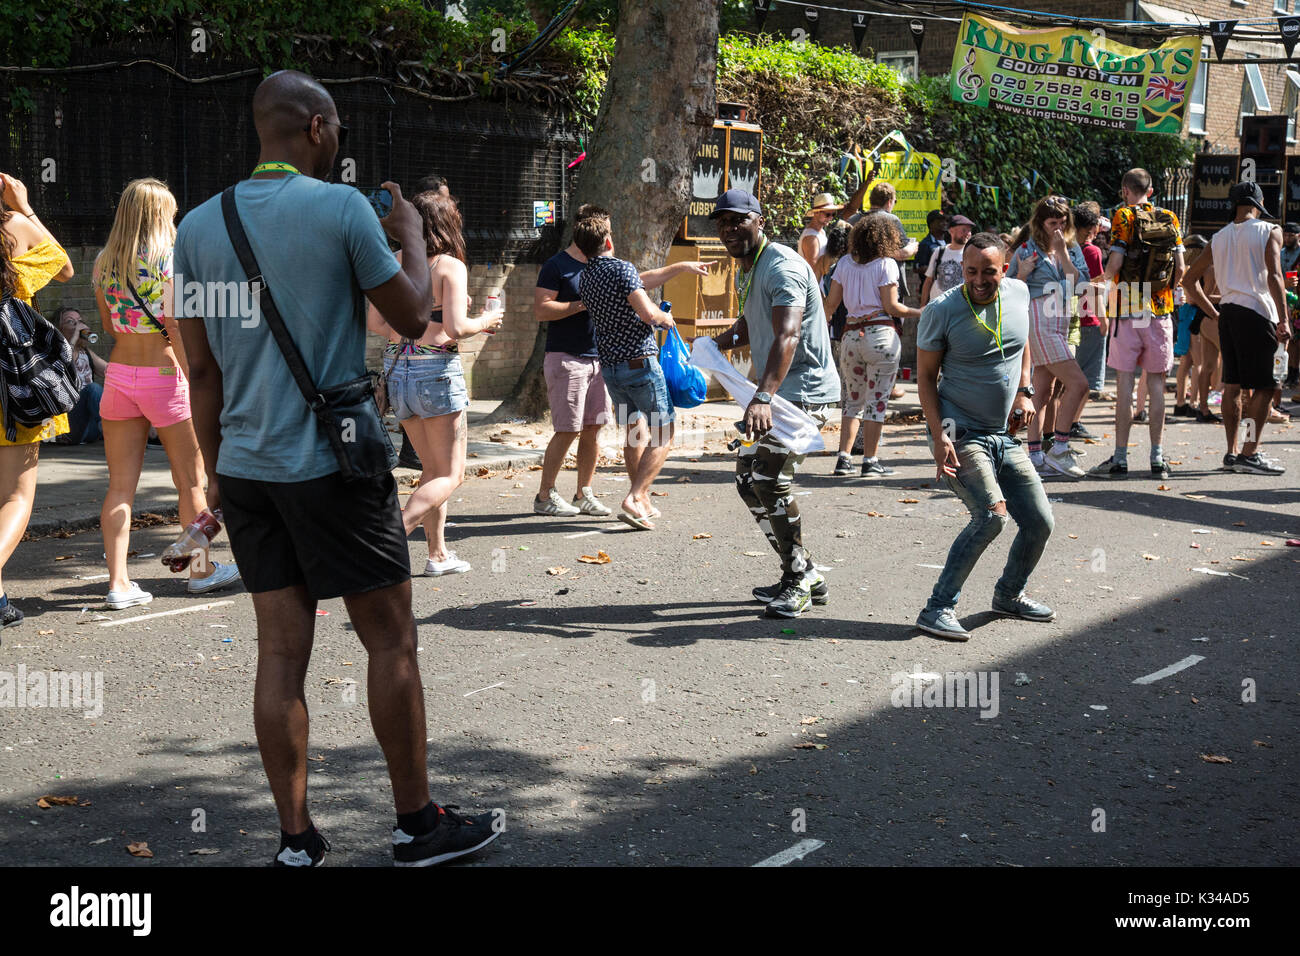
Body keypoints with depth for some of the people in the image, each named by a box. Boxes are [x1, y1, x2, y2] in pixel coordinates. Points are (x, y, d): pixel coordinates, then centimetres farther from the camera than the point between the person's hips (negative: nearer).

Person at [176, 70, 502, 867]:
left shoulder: (199, 225, 7)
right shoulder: (342, 208, -9)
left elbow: (202, 368, 9)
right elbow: (413, 317, 0)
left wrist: (216, 470, 16)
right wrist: (413, 234, 16)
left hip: (244, 468, 5)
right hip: (330, 465, -5)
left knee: (282, 652, 9)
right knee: (391, 640, 6)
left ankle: (297, 840, 12)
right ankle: (419, 825, 16)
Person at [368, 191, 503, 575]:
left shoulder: (394, 263, 6)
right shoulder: (450, 266, -10)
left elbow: (374, 321, 5)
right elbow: (456, 328, -18)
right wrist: (484, 322, 1)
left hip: (397, 367, 6)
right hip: (437, 368, -6)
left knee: (432, 469, 18)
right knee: (450, 474, 3)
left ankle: (438, 554, 18)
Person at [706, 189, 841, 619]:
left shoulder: (783, 268, -19)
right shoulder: (745, 270, 14)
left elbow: (788, 334, -34)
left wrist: (763, 397, -45)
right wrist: (719, 342, 15)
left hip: (803, 390, -11)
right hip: (774, 392, 11)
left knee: (770, 480, -18)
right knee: (748, 478, 9)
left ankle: (799, 583, -3)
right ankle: (805, 574, 19)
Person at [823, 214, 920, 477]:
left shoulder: (846, 263, 8)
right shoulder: (886, 264, -5)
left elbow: (831, 303, 10)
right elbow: (891, 306, -9)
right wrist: (920, 313, 3)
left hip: (851, 335, 4)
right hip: (881, 334, -4)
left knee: (853, 400, 14)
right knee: (877, 400, 1)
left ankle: (843, 458, 7)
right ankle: (870, 461, 2)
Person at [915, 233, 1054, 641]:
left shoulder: (1019, 293, 2)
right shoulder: (941, 310, -13)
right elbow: (926, 377, -8)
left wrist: (1023, 392, 8)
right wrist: (939, 435, -18)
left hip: (1005, 435, 6)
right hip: (958, 433, -6)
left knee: (1040, 523, 7)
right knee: (992, 514, -25)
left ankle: (1009, 594, 33)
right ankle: (938, 608, -17)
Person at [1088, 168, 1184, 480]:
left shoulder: (1124, 216, -4)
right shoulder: (1170, 219, 8)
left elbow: (1115, 262, -11)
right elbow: (1180, 267, 5)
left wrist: (1105, 278, 9)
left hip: (1128, 311, -4)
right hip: (1160, 311, 4)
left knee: (1125, 383, -2)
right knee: (1156, 384, 7)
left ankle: (1120, 457, -2)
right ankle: (1157, 457, 7)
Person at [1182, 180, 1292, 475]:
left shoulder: (1220, 237, 13)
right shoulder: (1269, 232, -3)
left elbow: (1189, 279, 16)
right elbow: (1274, 277, -16)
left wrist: (1213, 312, 18)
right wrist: (1284, 319, -16)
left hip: (1228, 314, 6)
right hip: (1257, 313, -6)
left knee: (1232, 385, 11)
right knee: (1265, 387, -3)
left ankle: (1232, 452, 15)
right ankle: (1249, 454, -8)